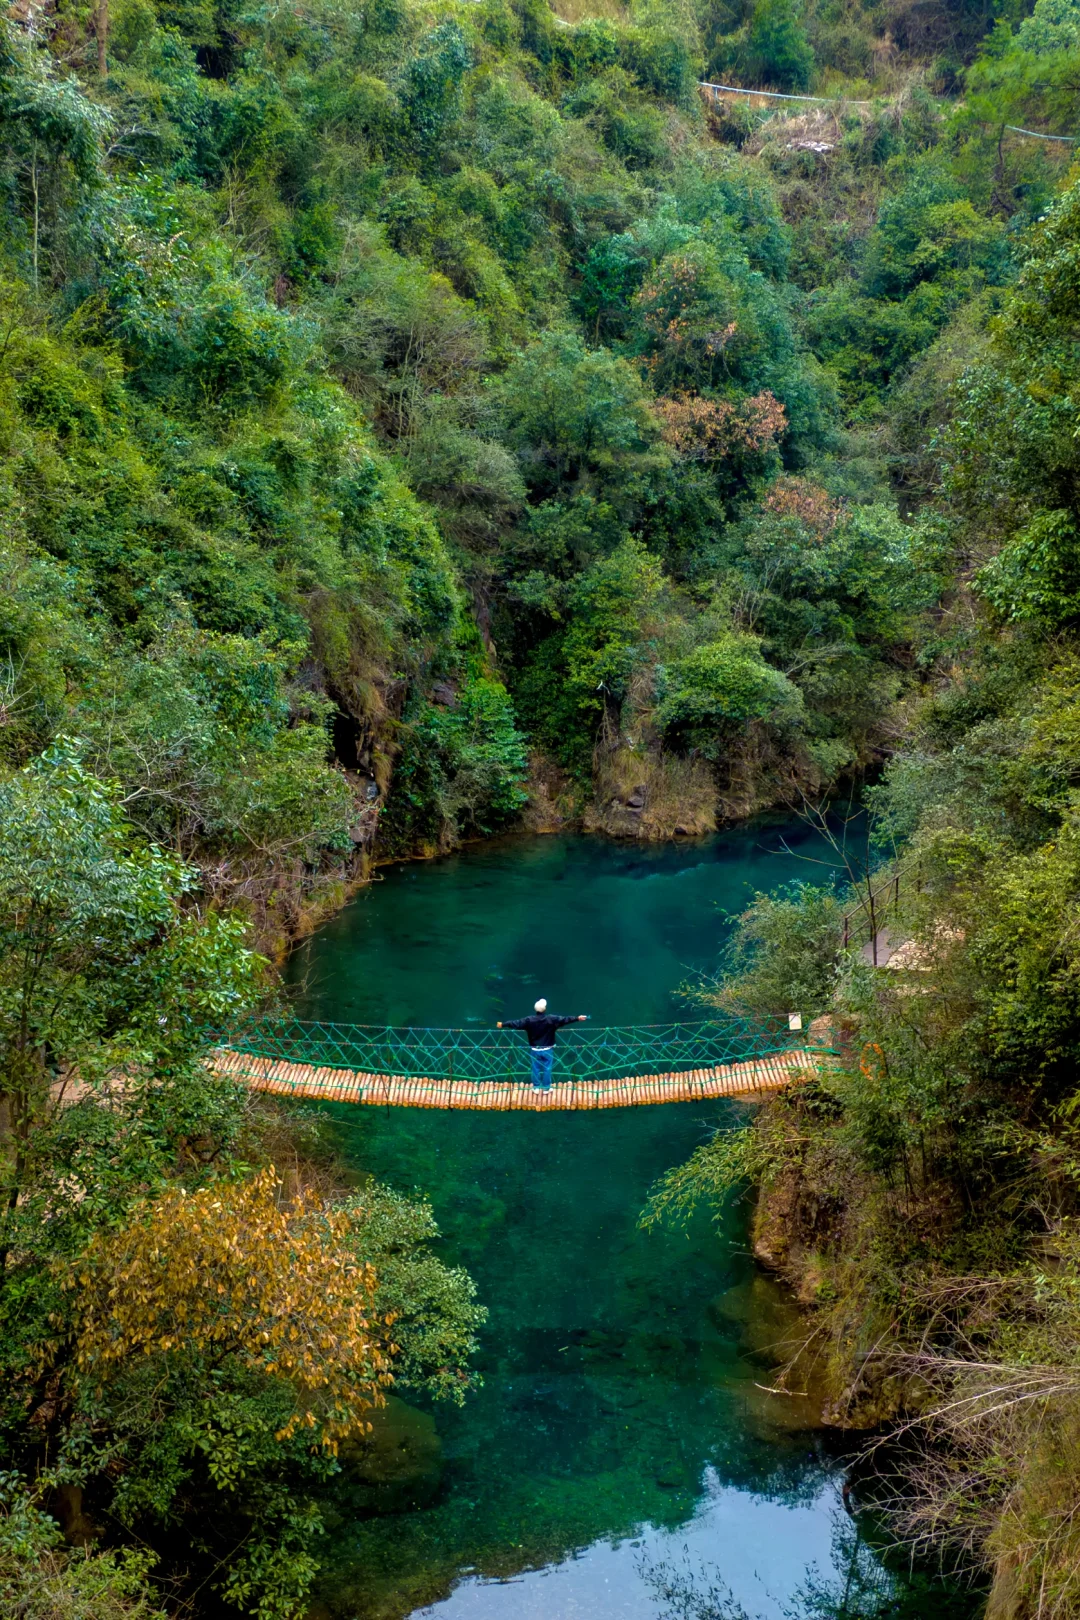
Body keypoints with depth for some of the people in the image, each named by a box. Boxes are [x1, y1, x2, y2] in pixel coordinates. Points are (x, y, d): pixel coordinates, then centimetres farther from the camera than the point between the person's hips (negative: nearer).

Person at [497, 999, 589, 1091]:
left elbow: (516, 1023, -4)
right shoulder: (551, 1019, -15)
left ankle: (536, 1087, 19)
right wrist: (577, 1018, -9)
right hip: (547, 1049, -1)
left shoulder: (529, 1020, -10)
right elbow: (564, 1019, -14)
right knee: (547, 1068, 9)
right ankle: (546, 1088, 16)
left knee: (536, 1068, 12)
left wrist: (503, 1024, 7)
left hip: (534, 1049, 1)